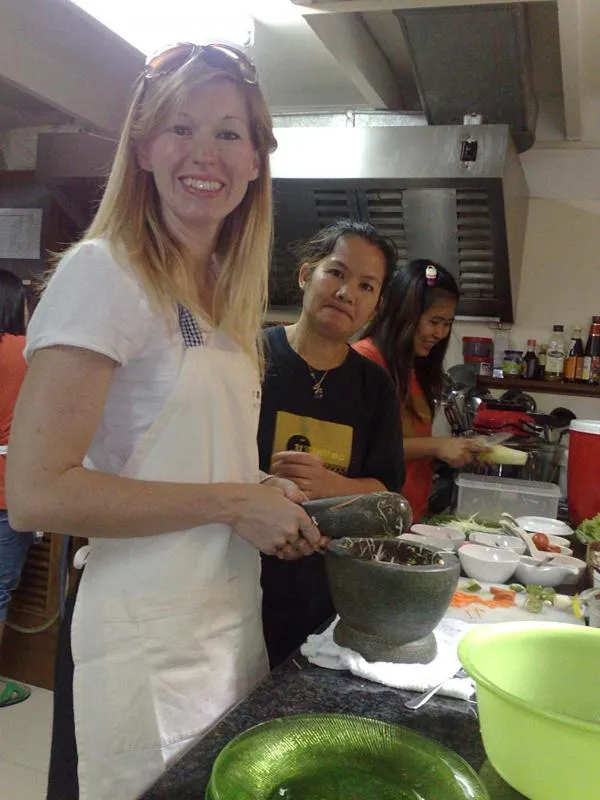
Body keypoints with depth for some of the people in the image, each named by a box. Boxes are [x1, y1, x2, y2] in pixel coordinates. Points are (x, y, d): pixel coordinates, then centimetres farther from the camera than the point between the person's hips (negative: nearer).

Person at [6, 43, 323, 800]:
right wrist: (233, 502, -18)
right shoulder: (103, 272, -14)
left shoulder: (223, 294, 8)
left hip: (234, 623, 7)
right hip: (147, 644, -7)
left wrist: (274, 505, -2)